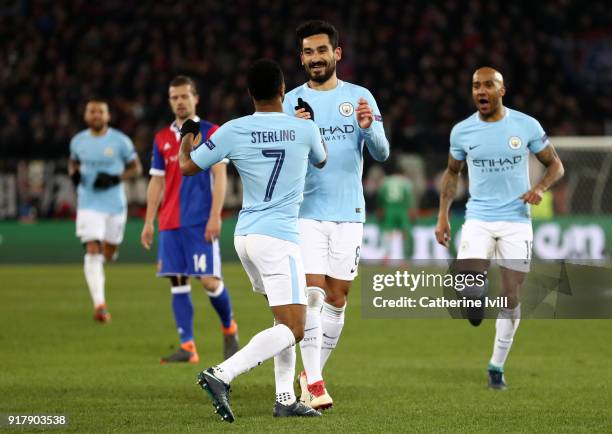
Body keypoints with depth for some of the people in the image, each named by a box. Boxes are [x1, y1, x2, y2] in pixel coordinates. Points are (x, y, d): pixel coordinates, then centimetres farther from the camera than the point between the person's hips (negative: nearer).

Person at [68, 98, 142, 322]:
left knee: (109, 252, 11)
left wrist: (115, 178, -15)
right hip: (88, 205, 0)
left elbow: (136, 167, 2)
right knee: (92, 250, -15)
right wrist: (73, 173, -3)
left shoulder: (120, 141, -5)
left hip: (115, 203, 0)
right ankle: (99, 304, -19)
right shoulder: (78, 141, 2)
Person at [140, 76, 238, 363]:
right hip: (170, 223, 5)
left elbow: (220, 175, -5)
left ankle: (229, 329, 18)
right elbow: (156, 181, 17)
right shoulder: (162, 138, 14)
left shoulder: (210, 133, 0)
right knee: (177, 282, -1)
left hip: (200, 222, -5)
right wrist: (148, 222, 11)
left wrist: (215, 216, -14)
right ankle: (187, 347, -1)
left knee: (209, 280, -8)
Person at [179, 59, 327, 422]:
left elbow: (188, 166, 9)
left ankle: (285, 398, 13)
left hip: (245, 235, 6)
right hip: (279, 238, -6)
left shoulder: (233, 131, -1)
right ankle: (222, 375, -24)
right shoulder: (305, 129, -5)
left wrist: (186, 140, 30)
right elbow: (322, 161, 19)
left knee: (286, 318, 20)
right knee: (293, 329, -8)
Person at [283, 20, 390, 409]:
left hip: (349, 212, 2)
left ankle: (313, 373, 19)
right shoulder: (293, 102, 3)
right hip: (307, 211, -2)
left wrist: (369, 128, -21)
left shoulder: (360, 97, 5)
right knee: (312, 293, -11)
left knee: (337, 298, 5)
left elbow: (382, 153, 0)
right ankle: (313, 383, -11)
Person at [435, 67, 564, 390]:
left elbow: (555, 165, 7)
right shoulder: (462, 131, 1)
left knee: (511, 297, 0)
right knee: (467, 278, -23)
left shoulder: (527, 126, -3)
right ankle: (478, 296, 15)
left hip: (516, 220, 0)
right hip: (478, 218, 1)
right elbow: (452, 173, 17)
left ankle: (497, 365, 15)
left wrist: (540, 188, -14)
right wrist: (442, 217, 9)